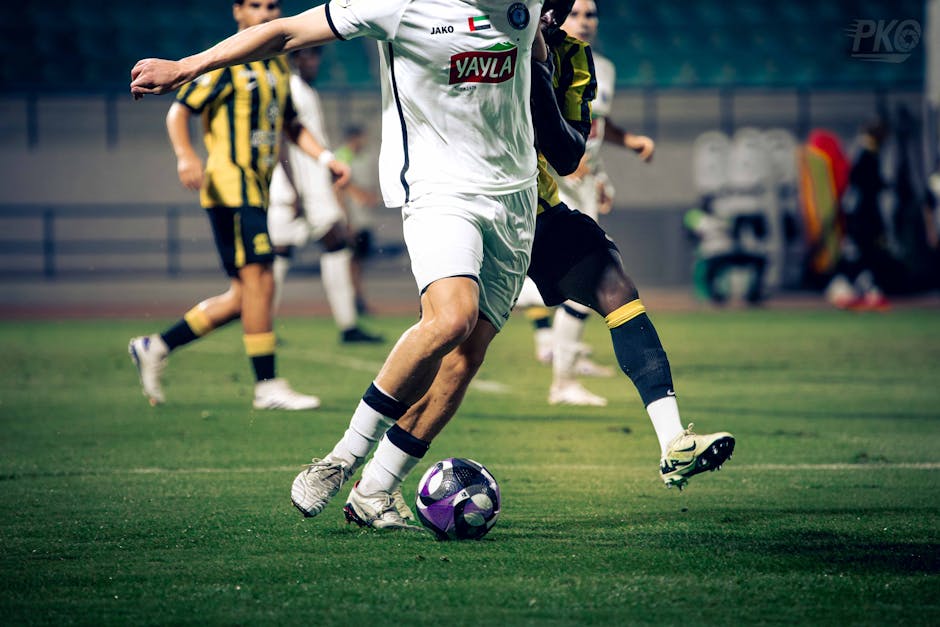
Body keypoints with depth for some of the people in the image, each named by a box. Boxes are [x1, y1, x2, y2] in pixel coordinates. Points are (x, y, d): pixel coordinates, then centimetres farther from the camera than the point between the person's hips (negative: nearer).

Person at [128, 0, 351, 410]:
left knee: (245, 296, 8)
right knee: (258, 281, -13)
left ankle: (156, 348, 17)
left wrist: (325, 157, 17)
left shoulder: (277, 66, 19)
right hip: (230, 187, -9)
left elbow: (289, 124, 29)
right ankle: (268, 386, -10)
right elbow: (179, 110, -11)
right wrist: (185, 156, -28)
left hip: (256, 190, 9)